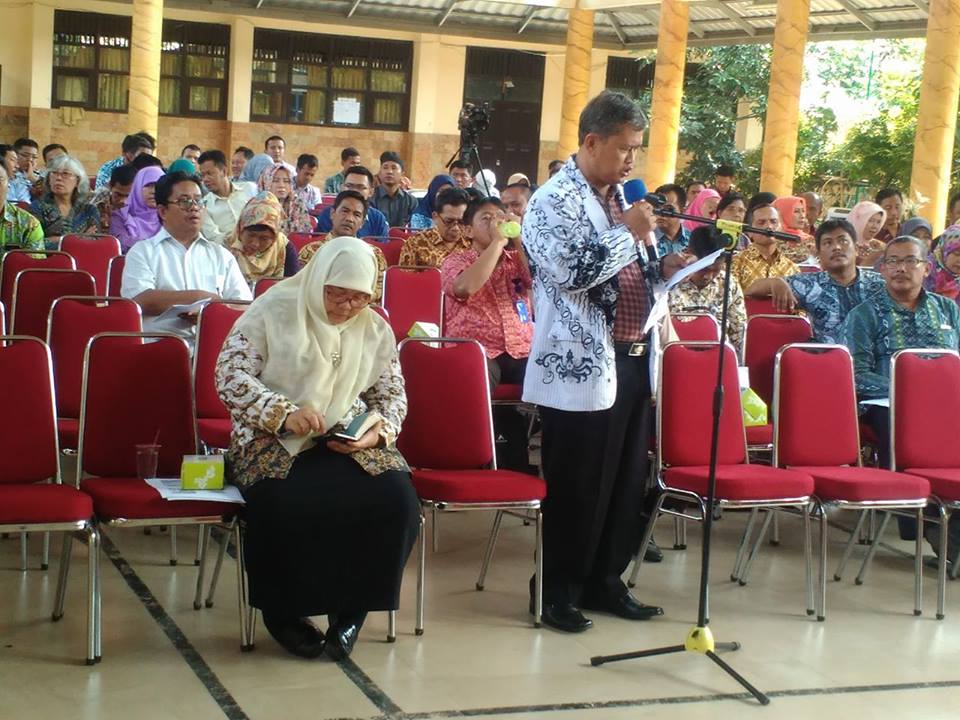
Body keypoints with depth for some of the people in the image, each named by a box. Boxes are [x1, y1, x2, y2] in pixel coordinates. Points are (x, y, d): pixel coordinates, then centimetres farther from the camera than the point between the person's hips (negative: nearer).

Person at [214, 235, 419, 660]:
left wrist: (379, 431, -7)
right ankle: (283, 613, -7)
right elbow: (229, 377, -8)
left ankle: (353, 609, -4)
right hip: (272, 441, -3)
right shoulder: (272, 312, -3)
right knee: (287, 508, -35)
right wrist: (284, 412, -23)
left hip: (349, 442, 4)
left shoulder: (375, 329, 10)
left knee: (397, 503, -25)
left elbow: (393, 395, 16)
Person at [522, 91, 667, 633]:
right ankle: (558, 591, 14)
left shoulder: (622, 198, 18)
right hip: (581, 366, -8)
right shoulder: (554, 200, -9)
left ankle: (604, 581, 27)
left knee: (628, 484, 13)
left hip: (632, 360, 9)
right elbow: (572, 271, -24)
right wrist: (628, 232, -17)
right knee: (577, 487, 0)